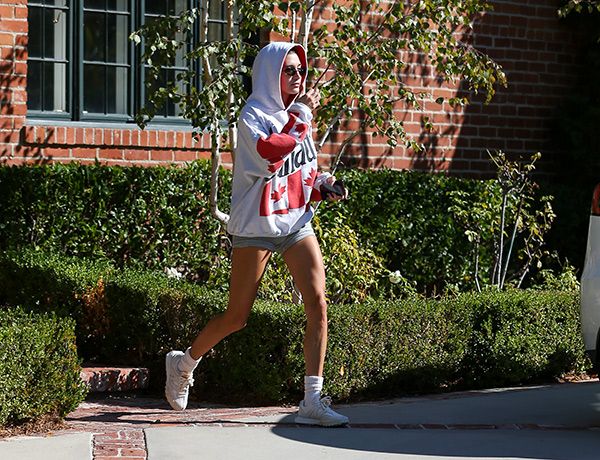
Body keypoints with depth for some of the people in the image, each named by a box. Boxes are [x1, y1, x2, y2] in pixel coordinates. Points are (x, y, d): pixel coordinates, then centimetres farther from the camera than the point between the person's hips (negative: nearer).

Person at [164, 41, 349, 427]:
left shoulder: (297, 115, 13)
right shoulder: (254, 115, -9)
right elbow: (269, 153, -29)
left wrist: (323, 184, 2)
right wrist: (300, 116, -21)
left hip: (297, 222, 6)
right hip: (257, 225, -6)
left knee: (318, 304, -10)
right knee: (237, 317, 2)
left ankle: (313, 400, -6)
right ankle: (184, 363, 29)